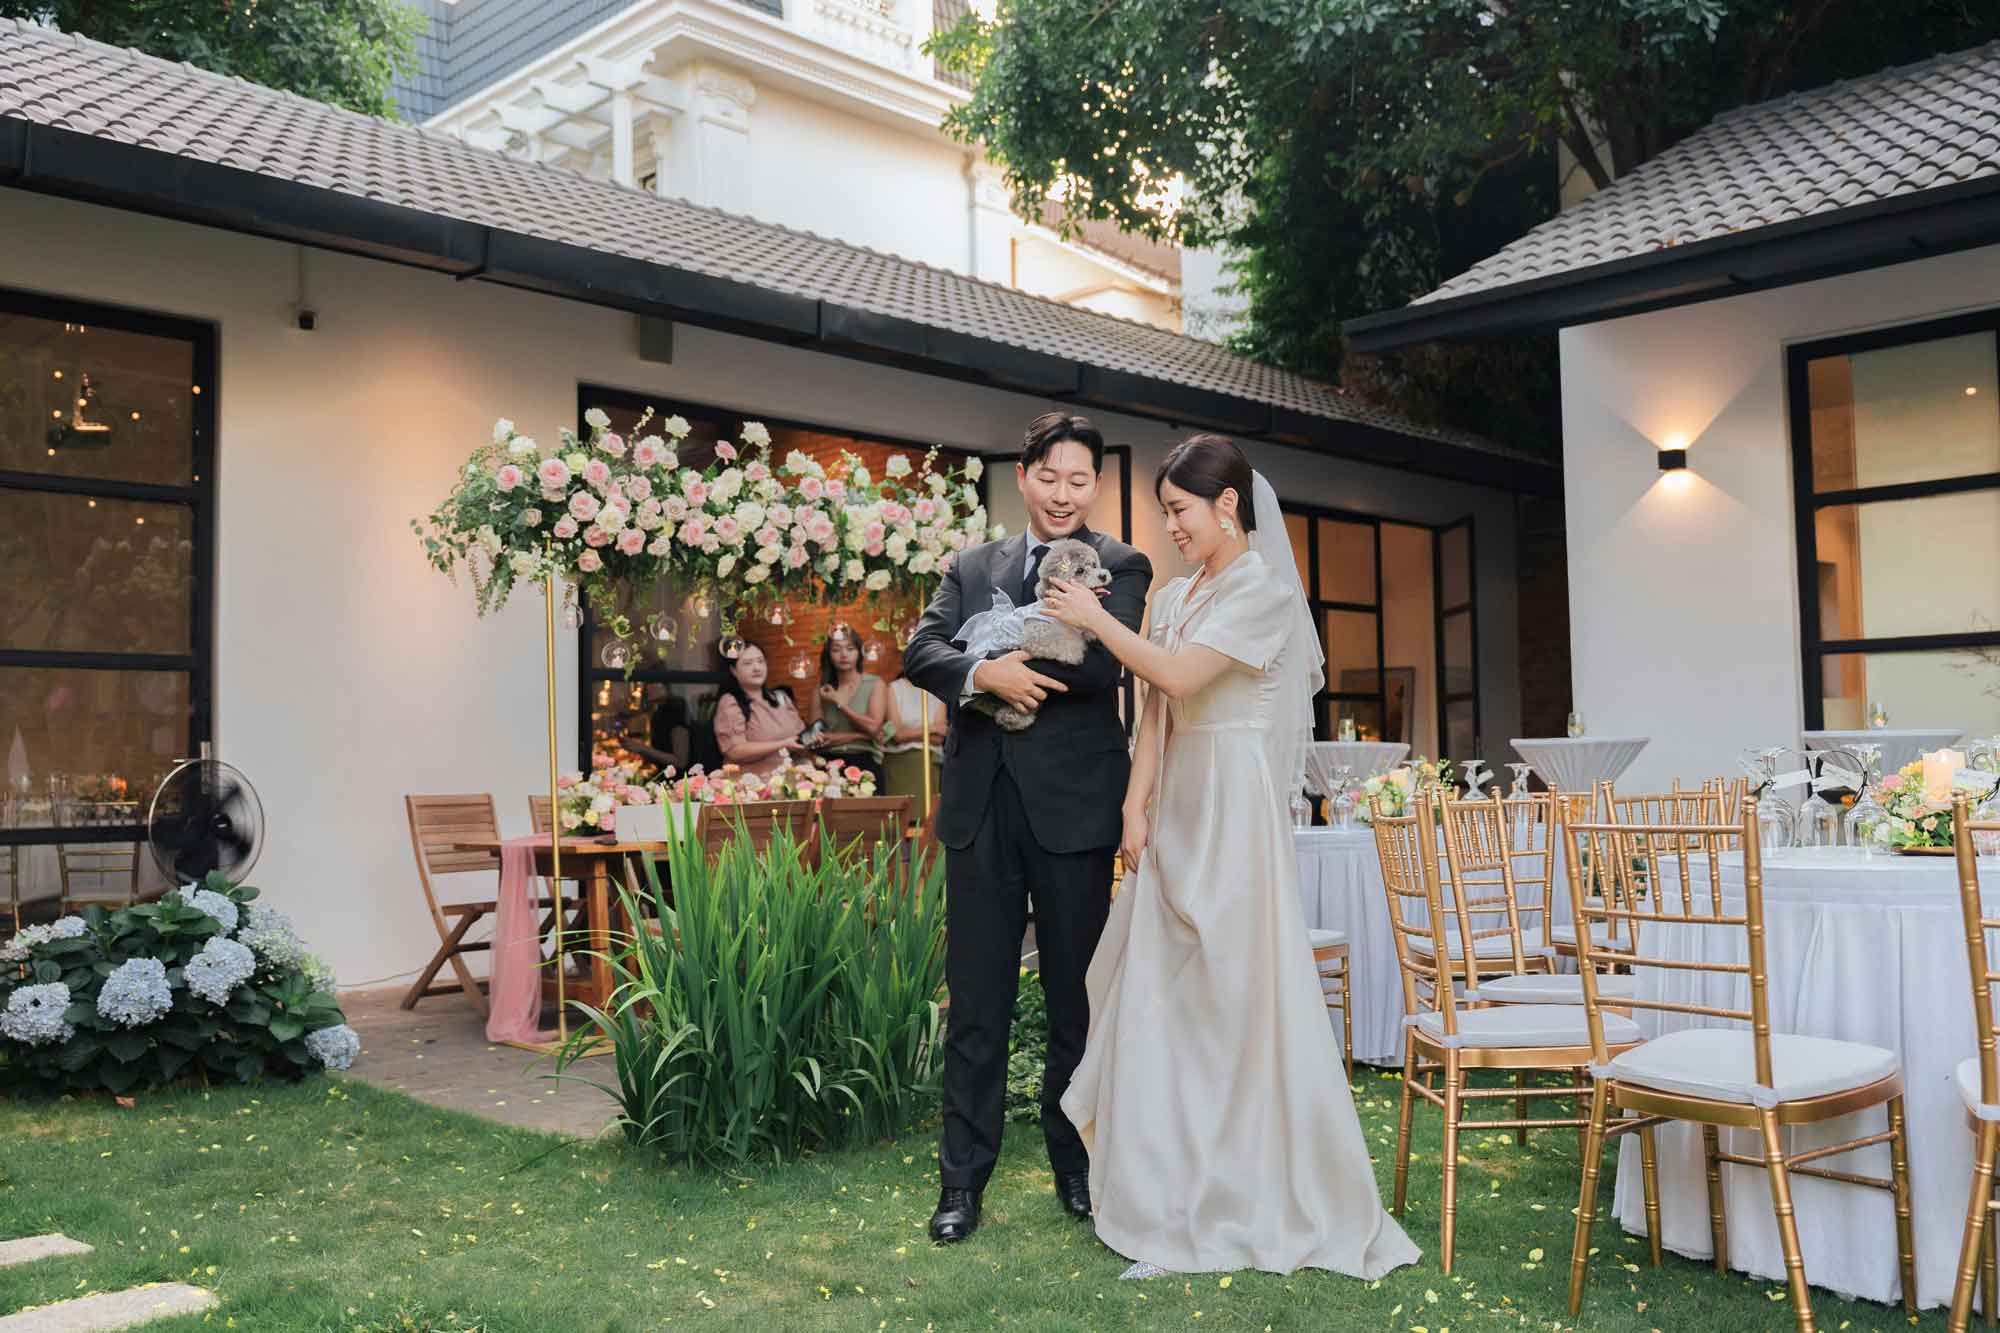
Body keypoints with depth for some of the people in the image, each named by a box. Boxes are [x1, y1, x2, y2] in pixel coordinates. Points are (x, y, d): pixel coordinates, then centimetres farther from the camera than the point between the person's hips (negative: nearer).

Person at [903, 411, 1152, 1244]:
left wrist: (1004, 642, -11)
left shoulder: (1120, 568, 3)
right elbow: (920, 652, 0)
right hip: (982, 807, 2)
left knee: (1077, 997, 10)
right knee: (976, 999, 6)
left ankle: (1078, 1166, 26)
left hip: (1073, 806, -2)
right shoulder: (972, 567, 13)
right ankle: (963, 1179, 16)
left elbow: (1107, 662, -15)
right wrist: (983, 671, -19)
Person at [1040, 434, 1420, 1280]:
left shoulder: (1264, 589, -9)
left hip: (1234, 810, -7)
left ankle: (1268, 1195, 12)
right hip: (1177, 807, 8)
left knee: (1242, 992, -1)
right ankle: (1177, 1186, 19)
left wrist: (1095, 618, -8)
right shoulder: (1176, 597, 14)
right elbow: (1154, 711, 9)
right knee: (1164, 991, 8)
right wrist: (1137, 808, 0)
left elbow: (1178, 677, -19)